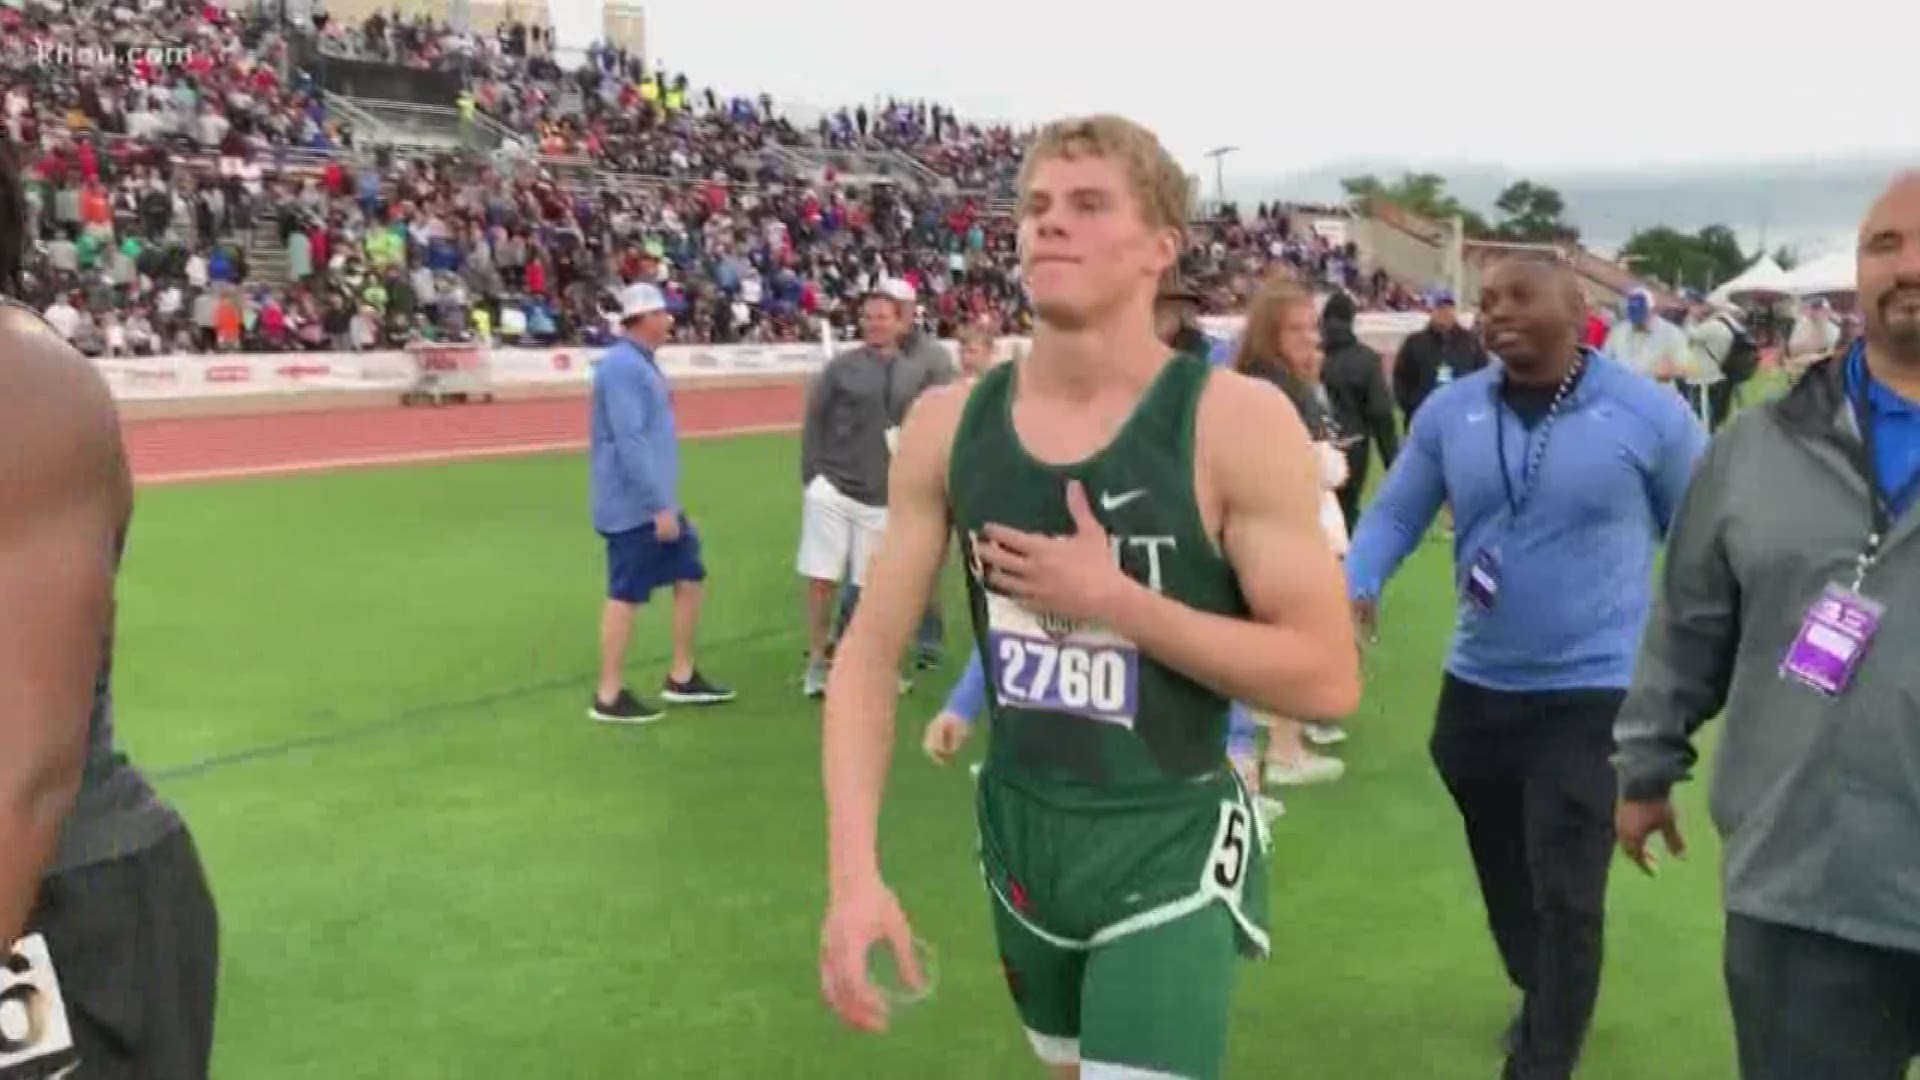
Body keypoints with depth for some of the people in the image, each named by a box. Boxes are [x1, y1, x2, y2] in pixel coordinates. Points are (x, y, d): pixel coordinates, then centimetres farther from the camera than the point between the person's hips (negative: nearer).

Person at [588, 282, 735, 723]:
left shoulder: (641, 363, 15)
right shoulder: (623, 365, -18)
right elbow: (630, 442, -24)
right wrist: (659, 505, -25)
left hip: (657, 503, 10)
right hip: (636, 506, -10)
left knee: (690, 577, 13)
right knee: (626, 595, -4)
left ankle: (681, 679, 22)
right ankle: (609, 696, 5)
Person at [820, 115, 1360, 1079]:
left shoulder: (1235, 423, -17)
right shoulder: (948, 424, -6)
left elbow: (1327, 677, -18)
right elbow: (869, 654, -3)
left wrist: (1113, 598, -23)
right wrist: (855, 871, -14)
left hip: (1170, 850, -4)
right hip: (1018, 835, 5)